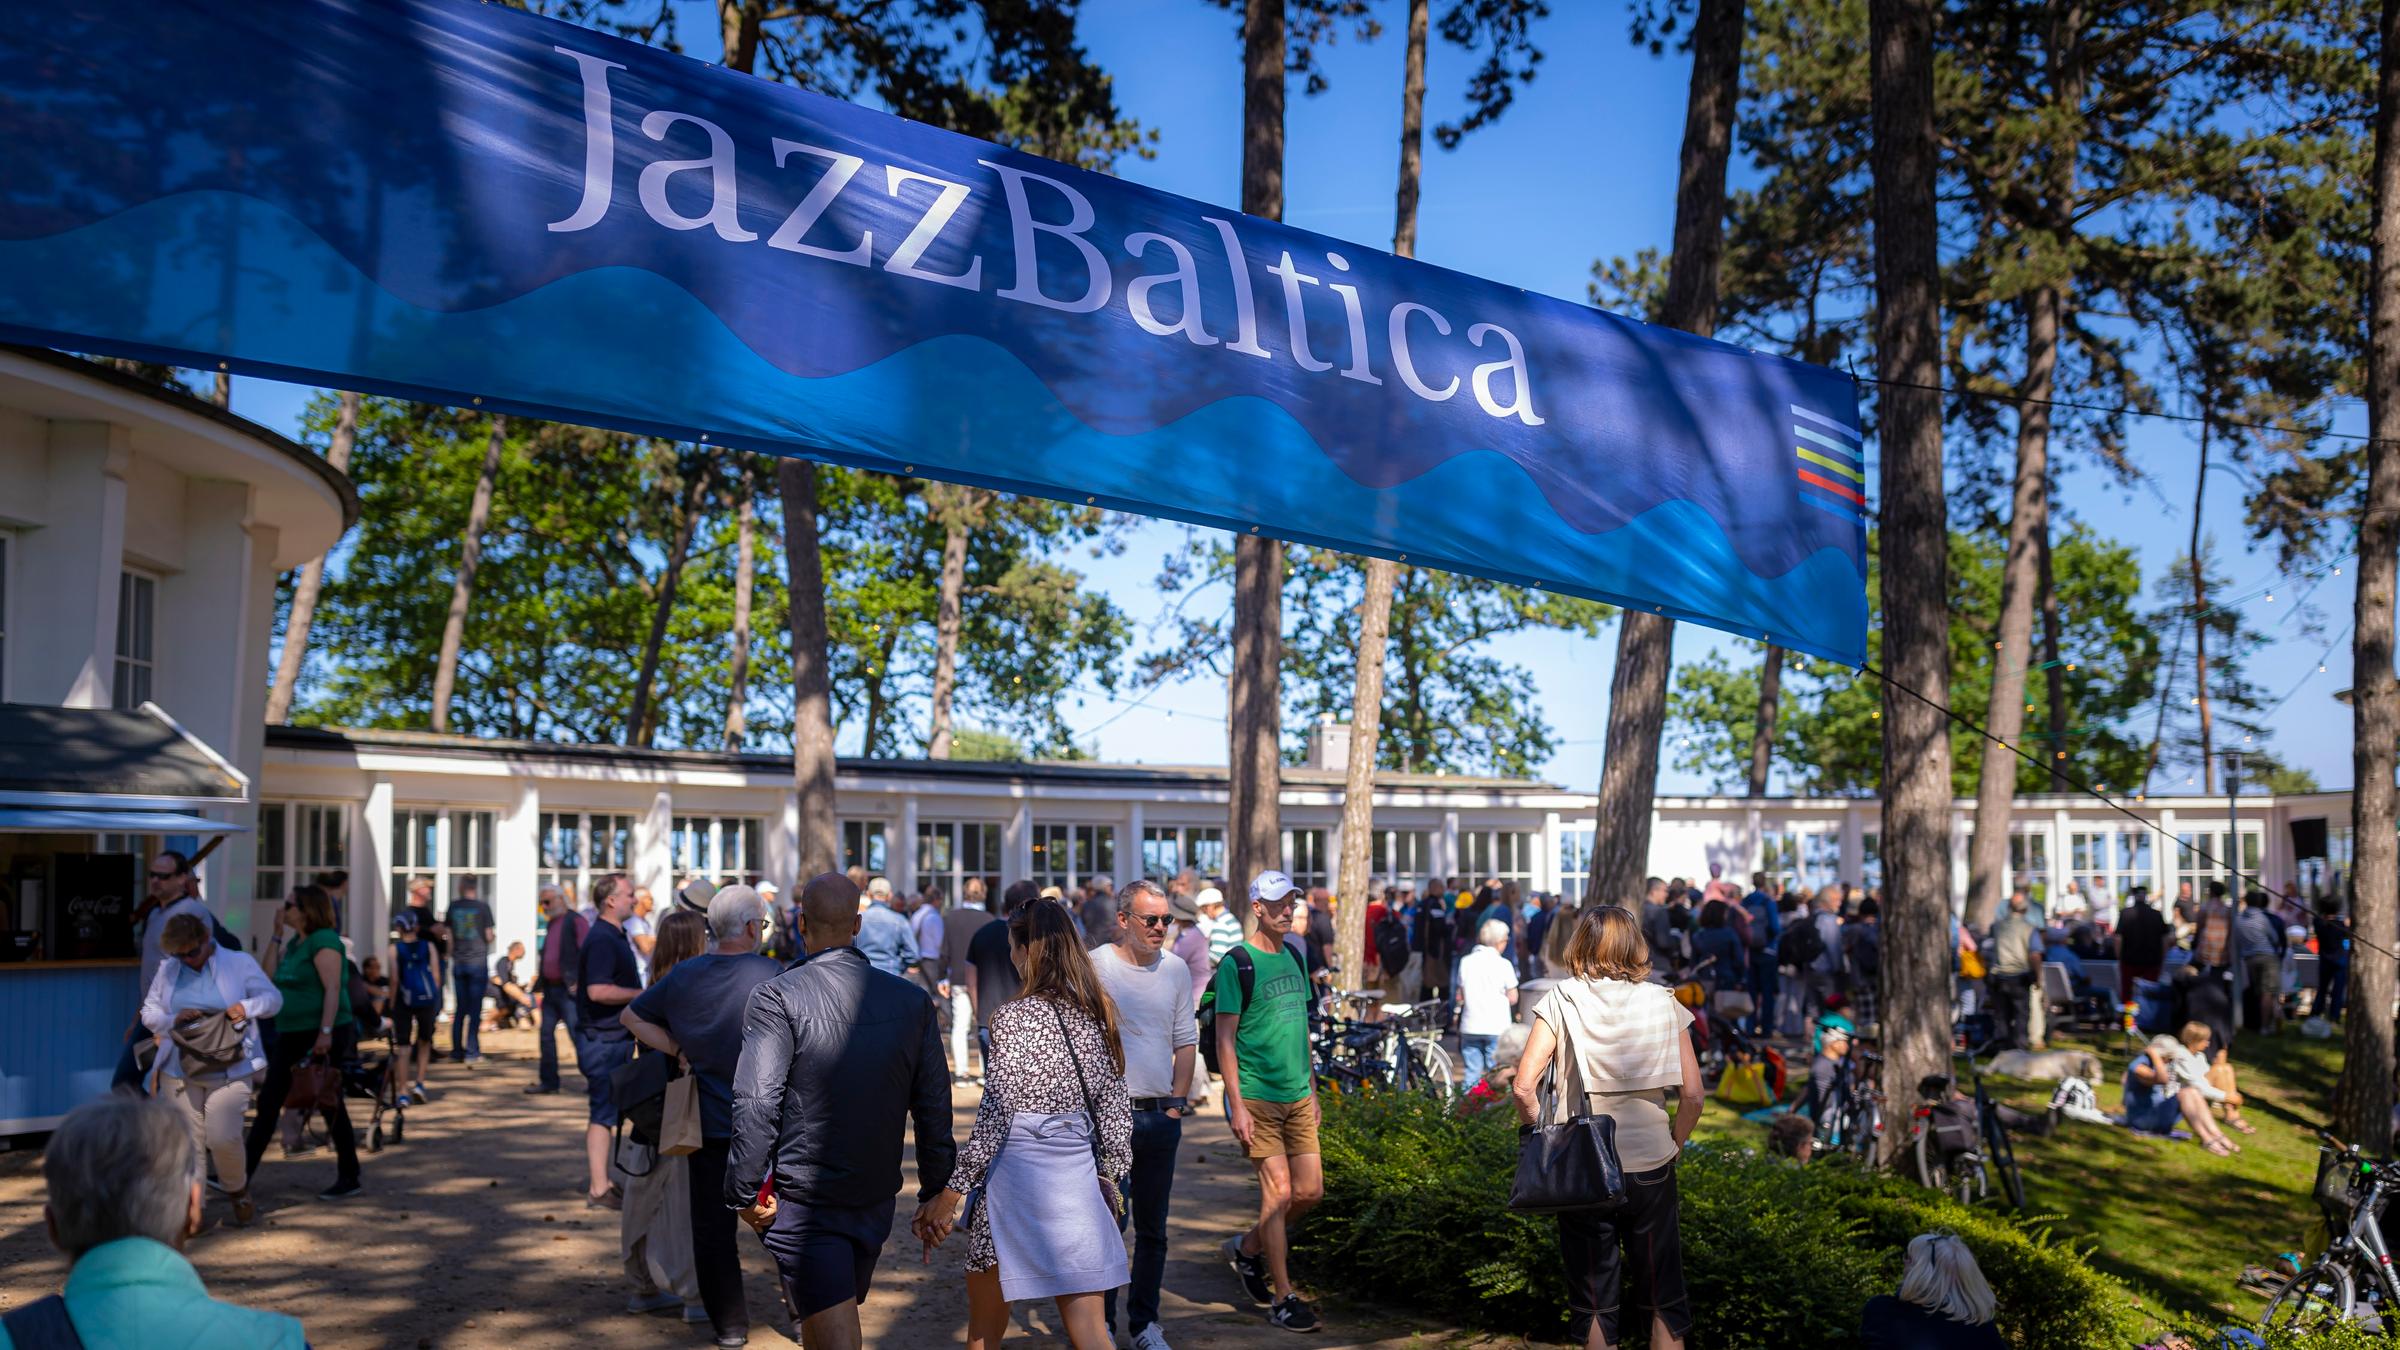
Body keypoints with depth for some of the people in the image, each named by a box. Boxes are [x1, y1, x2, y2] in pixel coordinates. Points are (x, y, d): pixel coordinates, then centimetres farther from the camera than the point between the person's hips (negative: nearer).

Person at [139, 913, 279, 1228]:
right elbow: (148, 1012, 10)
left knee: (223, 1138, -13)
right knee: (188, 1142, 5)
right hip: (179, 1071, 3)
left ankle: (238, 1191, 16)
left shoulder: (239, 963, -1)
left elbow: (273, 999, 3)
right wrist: (173, 1020, -11)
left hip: (229, 1070, -3)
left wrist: (247, 1007, -19)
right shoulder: (167, 970, 7)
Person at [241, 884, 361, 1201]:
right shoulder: (294, 944, 15)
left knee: (330, 1105, -2)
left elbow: (332, 989, -21)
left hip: (321, 1036, -9)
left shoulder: (324, 941, -14)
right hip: (291, 1034, 9)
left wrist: (325, 1033, -27)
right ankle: (243, 1172, 15)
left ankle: (349, 1179, 8)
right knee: (268, 1102, 8)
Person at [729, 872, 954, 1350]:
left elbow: (756, 1104, -19)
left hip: (803, 1204, -5)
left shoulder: (776, 997, -13)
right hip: (877, 1201, 5)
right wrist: (935, 1192, 12)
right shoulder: (912, 1000, 1)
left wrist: (746, 1192, -9)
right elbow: (934, 1107, 3)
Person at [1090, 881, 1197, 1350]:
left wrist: (1177, 1103, 7)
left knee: (1152, 1227, 11)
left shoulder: (1176, 969, 7)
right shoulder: (1094, 966, -6)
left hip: (1161, 1115, 4)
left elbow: (1186, 1042, 13)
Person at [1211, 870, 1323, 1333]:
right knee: (1279, 1190, -6)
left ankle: (1248, 1248, 29)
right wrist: (1236, 1105, -14)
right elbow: (1224, 1038, -10)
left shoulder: (1293, 958, 12)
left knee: (1310, 1190, 6)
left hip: (1297, 1095, 7)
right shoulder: (1238, 963, -10)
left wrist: (1312, 1088, 17)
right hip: (1257, 1096, -7)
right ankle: (1282, 1298, 6)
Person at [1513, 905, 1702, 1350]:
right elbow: (1692, 1093, -5)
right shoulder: (1662, 1003, -2)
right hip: (1651, 1165, 1)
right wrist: (1673, 1144, 9)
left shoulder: (1561, 1001, -5)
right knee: (1664, 1296, 15)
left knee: (1595, 1300, 13)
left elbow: (1525, 1086, -13)